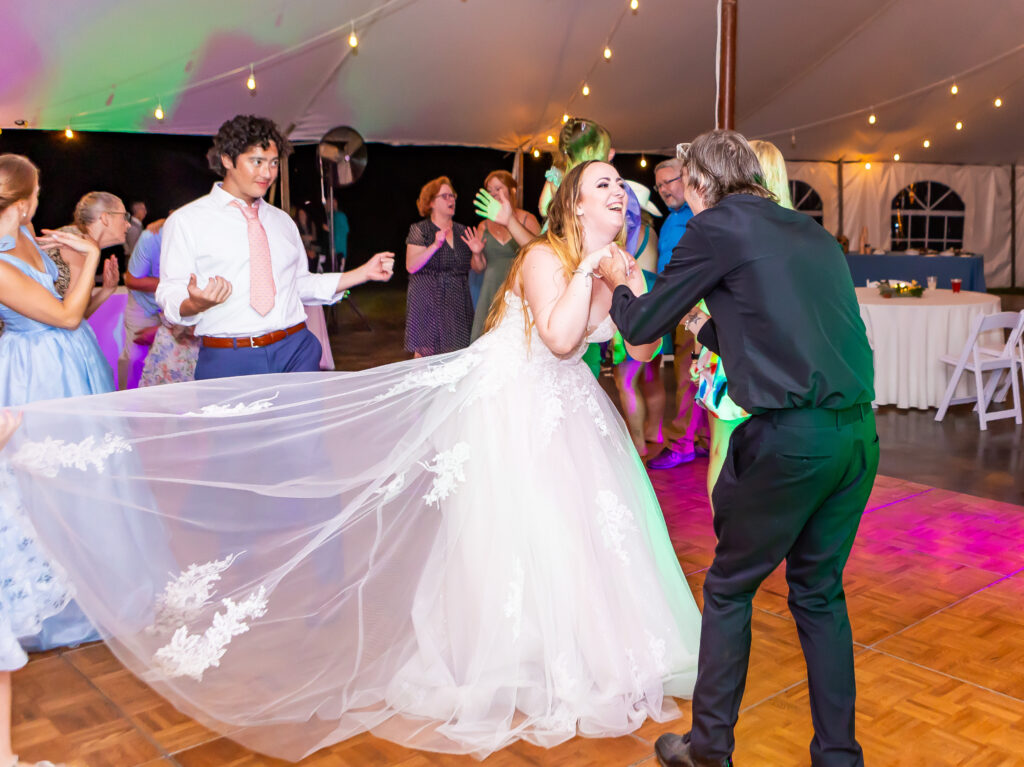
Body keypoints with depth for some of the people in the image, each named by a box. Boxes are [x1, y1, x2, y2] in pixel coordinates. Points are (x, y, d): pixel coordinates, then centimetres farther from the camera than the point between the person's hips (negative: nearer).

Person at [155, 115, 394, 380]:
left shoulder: (283, 221, 19)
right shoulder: (186, 221, 2)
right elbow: (169, 297, -3)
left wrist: (364, 273, 12)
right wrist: (196, 302, -27)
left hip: (296, 351, 4)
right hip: (228, 361, -4)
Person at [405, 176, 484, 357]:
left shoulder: (463, 232, 12)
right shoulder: (420, 230, 0)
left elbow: (478, 268, 13)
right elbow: (411, 266, -11)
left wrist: (477, 253, -8)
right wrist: (435, 246, -21)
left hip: (457, 304, 4)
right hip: (428, 302, -4)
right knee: (425, 353, -7)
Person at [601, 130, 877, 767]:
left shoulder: (717, 226, -2)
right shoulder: (813, 232, 18)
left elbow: (641, 326, 4)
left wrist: (618, 283, 24)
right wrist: (702, 326, 38)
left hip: (789, 438, -7)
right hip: (859, 432, 7)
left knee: (730, 588, 11)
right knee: (820, 592, 19)